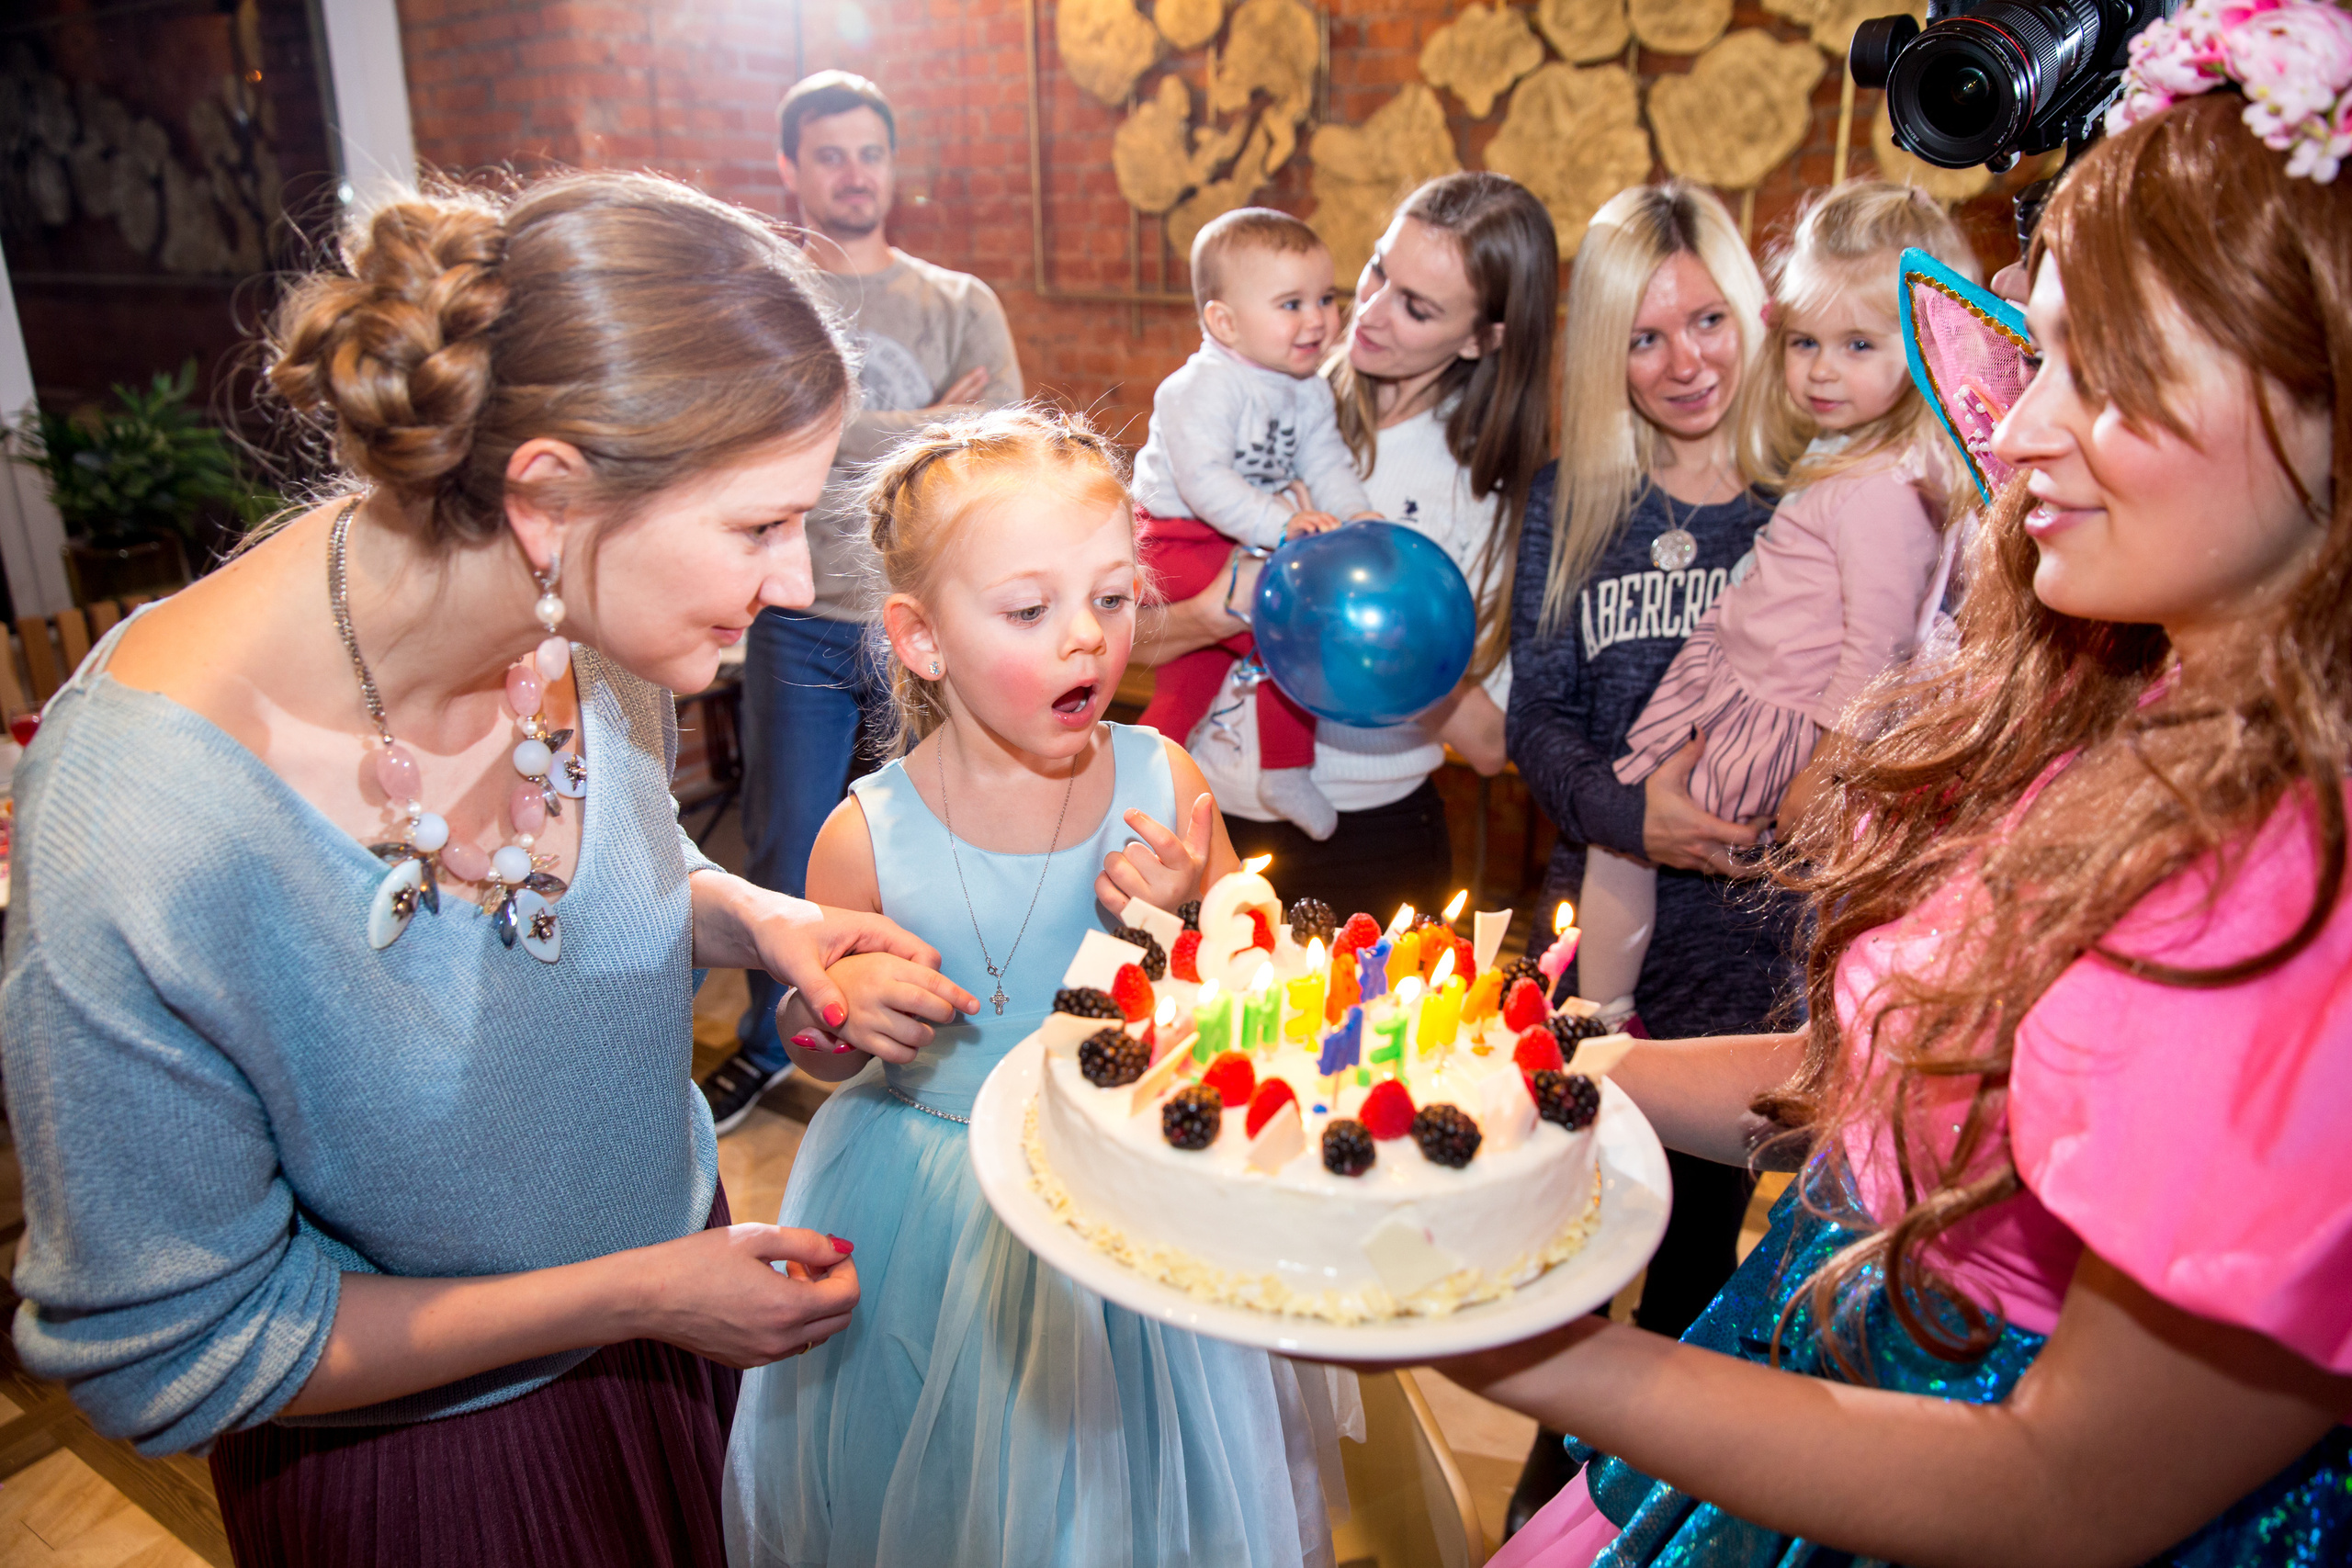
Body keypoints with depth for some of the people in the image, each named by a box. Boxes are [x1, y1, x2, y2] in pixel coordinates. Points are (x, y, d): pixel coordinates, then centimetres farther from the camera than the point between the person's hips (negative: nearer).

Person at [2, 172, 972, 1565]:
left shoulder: (600, 624, -17)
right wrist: (635, 1297, -22)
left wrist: (754, 918, -16)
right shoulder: (139, 829, -35)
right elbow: (169, 1354, -23)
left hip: (676, 1271, 5)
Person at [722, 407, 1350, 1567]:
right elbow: (810, 1040, 0)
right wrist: (837, 1015, -22)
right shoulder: (869, 837, -16)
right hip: (933, 1214, -1)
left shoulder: (1160, 782, -13)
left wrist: (1190, 922, -22)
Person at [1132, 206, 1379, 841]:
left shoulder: (1307, 390, 4)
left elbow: (1327, 462, 2)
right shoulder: (1203, 388, -22)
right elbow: (1202, 482, -30)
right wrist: (1279, 525, -37)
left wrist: (1357, 516, -18)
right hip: (1181, 542, -7)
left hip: (1251, 544, 8)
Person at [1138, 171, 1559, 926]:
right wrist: (1225, 609, -23)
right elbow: (1136, 634, -4)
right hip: (1208, 815, 2)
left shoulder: (1494, 482, -4)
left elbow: (1490, 742, -10)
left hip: (1366, 842, -1)